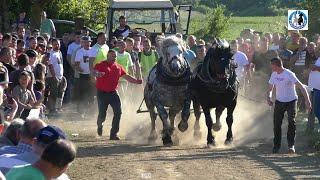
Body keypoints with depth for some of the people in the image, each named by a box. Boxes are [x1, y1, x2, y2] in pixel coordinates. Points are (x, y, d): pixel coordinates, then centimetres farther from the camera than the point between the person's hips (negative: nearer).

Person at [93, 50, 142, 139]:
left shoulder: (118, 67, 12)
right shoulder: (101, 65, -3)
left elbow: (126, 77, 15)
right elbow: (94, 72, -20)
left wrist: (136, 81, 1)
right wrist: (97, 74, -44)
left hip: (113, 92, 4)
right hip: (102, 93, -4)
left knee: (118, 112, -10)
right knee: (102, 114, -6)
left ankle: (113, 133, -2)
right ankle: (100, 125, 32)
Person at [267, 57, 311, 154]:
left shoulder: (289, 74, -20)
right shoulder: (274, 74, 1)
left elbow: (301, 86, -22)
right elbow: (270, 89, 12)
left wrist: (307, 100, -30)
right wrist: (269, 98, -10)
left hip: (291, 101, -5)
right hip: (279, 102, 5)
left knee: (291, 122, -18)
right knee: (277, 124, 1)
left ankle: (291, 145, -10)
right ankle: (276, 146, 13)